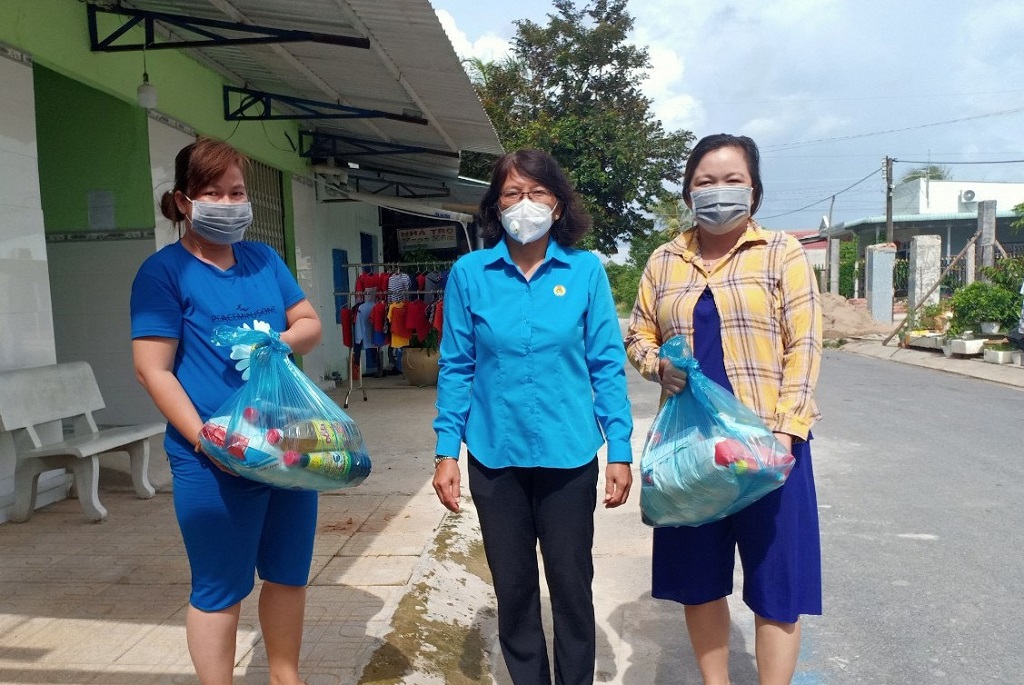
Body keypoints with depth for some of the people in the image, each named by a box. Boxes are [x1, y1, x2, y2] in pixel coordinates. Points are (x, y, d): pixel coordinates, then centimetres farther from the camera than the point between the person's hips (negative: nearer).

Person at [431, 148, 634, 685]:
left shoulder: (586, 271, -4)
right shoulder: (469, 274, -3)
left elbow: (607, 366, -2)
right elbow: (456, 369, 0)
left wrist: (620, 450, -4)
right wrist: (446, 452, -2)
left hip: (569, 457, 0)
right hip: (495, 457, 1)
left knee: (571, 584, 13)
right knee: (513, 586, 16)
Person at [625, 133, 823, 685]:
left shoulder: (782, 253, 0)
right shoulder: (665, 260, 9)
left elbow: (804, 347, -5)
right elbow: (638, 337, 14)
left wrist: (786, 428, -14)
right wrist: (658, 364, -8)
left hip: (765, 440, -3)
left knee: (775, 577, 5)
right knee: (698, 577, 13)